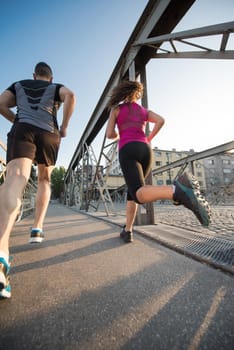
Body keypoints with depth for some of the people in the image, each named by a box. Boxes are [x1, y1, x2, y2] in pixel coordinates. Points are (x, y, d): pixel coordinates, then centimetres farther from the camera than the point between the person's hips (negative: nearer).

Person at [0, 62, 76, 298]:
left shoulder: (19, 85, 30)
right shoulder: (56, 88, 24)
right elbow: (71, 96, 0)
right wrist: (64, 126, 5)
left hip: (22, 131, 0)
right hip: (49, 135, 0)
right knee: (44, 179, 19)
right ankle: (37, 228, 8)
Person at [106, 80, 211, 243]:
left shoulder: (116, 109, 17)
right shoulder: (144, 110, 26)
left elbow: (110, 134, 8)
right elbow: (161, 120, 7)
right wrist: (148, 140, 18)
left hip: (128, 151, -5)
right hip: (145, 151, 5)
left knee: (140, 194, -24)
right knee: (132, 190, 18)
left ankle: (178, 191, -54)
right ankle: (128, 231, 13)